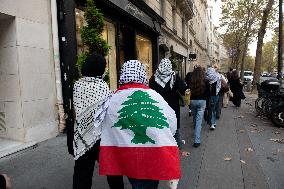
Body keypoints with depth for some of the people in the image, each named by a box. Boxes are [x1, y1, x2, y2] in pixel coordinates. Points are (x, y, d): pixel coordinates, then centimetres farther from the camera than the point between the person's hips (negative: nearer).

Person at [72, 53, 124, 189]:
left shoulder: (77, 85, -2)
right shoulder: (102, 86, -14)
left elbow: (76, 109, 3)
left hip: (82, 135, 3)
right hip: (101, 134, -3)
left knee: (82, 171, 13)